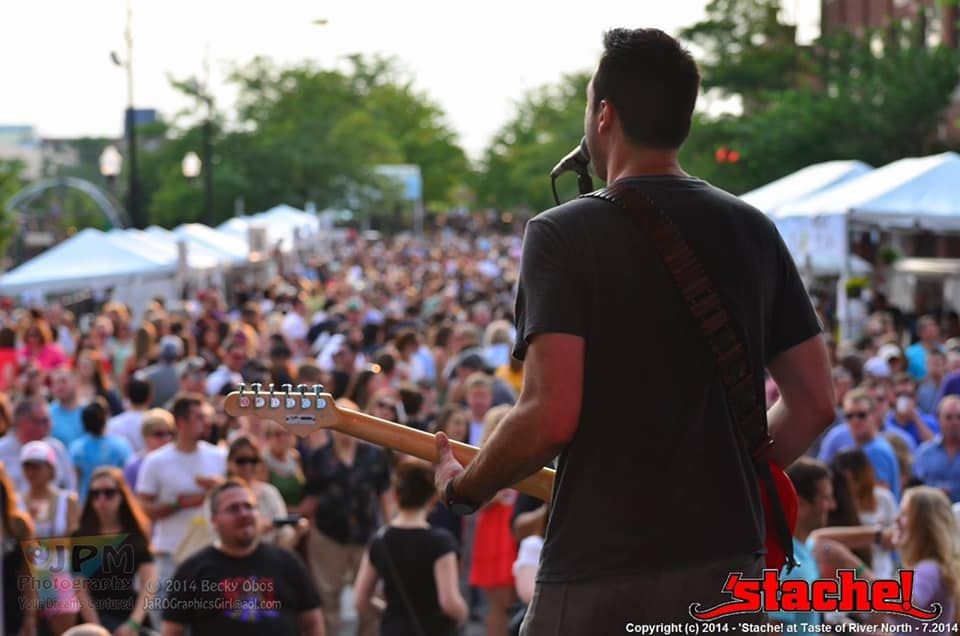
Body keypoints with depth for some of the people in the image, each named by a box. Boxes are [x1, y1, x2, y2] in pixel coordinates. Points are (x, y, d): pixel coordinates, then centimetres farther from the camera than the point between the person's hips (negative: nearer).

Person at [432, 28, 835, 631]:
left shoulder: (563, 235, -9)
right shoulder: (754, 231, 6)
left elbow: (551, 415, -18)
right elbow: (815, 402, 7)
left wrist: (464, 489, 0)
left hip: (601, 571, -5)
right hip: (729, 565, 5)